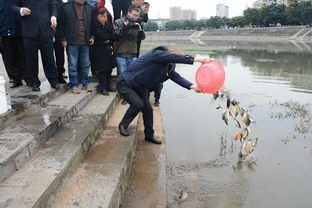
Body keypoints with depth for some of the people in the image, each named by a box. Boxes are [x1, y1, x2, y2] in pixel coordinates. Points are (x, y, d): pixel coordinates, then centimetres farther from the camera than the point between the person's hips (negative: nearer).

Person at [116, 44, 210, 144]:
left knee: (148, 109, 6)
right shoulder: (156, 54, -24)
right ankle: (122, 125, 1)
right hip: (124, 83, -8)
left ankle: (149, 135, 23)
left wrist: (193, 86, -21)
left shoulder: (168, 66, 3)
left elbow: (176, 77, -6)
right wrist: (196, 59, -39)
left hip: (138, 87, 9)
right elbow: (176, 58, -36)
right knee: (138, 104, -24)